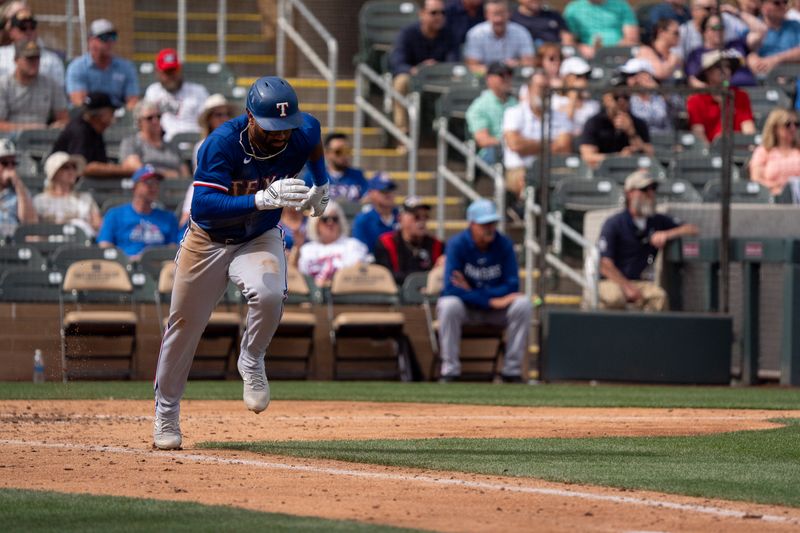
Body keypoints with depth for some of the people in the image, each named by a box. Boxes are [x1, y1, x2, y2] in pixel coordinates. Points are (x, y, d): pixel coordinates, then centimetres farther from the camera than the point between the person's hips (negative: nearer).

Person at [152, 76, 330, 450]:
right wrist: (262, 199, -52)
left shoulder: (302, 134, -20)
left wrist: (321, 186, 12)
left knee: (269, 294, -30)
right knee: (183, 325, 9)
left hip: (260, 239, 1)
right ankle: (166, 413, 31)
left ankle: (251, 362, 0)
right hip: (208, 240, -1)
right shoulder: (222, 143, -31)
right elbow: (202, 208, -42)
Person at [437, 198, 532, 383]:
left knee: (523, 304, -25)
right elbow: (451, 288, -25)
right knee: (449, 304, -35)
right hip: (465, 308, -2)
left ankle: (512, 371, -16)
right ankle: (449, 371, -24)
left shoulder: (504, 244, -8)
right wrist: (492, 301, -29)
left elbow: (512, 286, -13)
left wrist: (472, 292, -22)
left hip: (496, 309, 2)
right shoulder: (457, 244, -15)